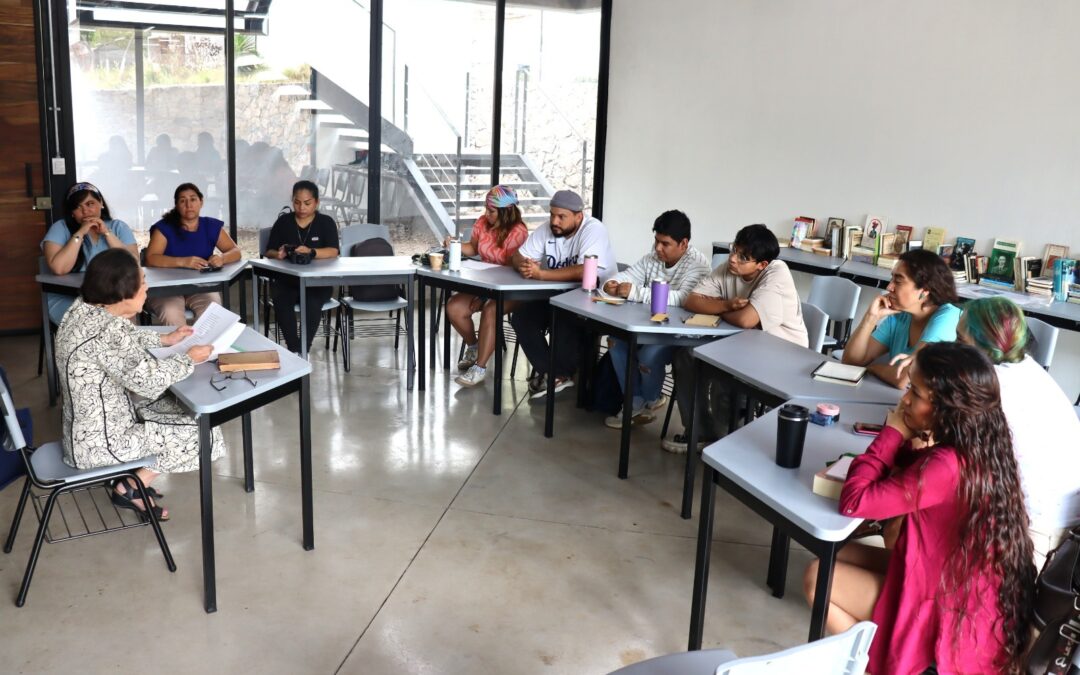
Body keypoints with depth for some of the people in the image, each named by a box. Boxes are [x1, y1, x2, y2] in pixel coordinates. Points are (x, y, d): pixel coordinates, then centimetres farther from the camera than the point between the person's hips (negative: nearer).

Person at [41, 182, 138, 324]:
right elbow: (58, 268, -17)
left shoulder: (118, 227, 7)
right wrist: (80, 233, -14)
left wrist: (107, 233, -11)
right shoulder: (61, 228, 1)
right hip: (67, 300, -2)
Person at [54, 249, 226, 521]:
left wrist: (165, 339, 18)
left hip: (91, 420, 10)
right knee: (203, 431, -2)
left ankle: (134, 476, 22)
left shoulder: (85, 308, -2)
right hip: (99, 440, -10)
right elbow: (149, 380, -26)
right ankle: (132, 488, 11)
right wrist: (189, 359, -11)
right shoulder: (105, 331, -31)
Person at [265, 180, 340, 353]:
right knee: (280, 300, -32)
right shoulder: (283, 222, 9)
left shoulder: (326, 222, 3)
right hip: (287, 280, 2)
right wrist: (278, 254, -20)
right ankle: (294, 350, -25)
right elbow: (269, 252, 6)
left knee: (313, 302, -35)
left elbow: (333, 252, -12)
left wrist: (311, 252, -32)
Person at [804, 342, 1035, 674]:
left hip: (952, 615, -9)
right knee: (838, 556, 14)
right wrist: (905, 440, -10)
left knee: (818, 577, 0)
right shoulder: (980, 448, -5)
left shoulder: (948, 465, -32)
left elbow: (854, 502, -24)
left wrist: (893, 433, -17)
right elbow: (914, 475, 10)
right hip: (967, 591, 9)